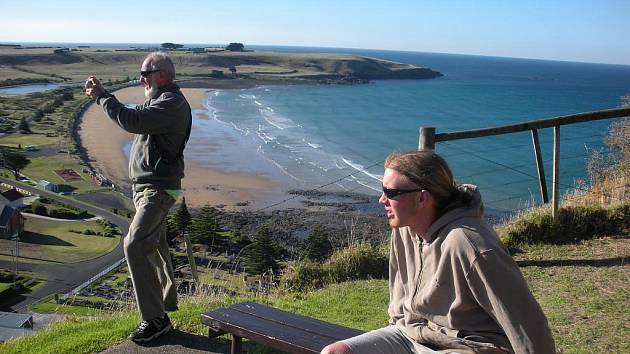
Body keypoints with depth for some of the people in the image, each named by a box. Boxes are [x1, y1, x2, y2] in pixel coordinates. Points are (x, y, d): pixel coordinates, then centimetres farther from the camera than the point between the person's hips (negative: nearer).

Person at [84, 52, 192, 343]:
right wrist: (102, 94, 16)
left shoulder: (172, 103, -16)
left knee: (136, 245, -20)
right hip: (145, 185, 11)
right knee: (153, 247, 17)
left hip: (158, 188, -11)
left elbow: (133, 121, -26)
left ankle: (155, 318, -15)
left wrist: (102, 97, -14)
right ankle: (165, 304, 31)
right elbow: (133, 118, 26)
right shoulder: (159, 100, 18)